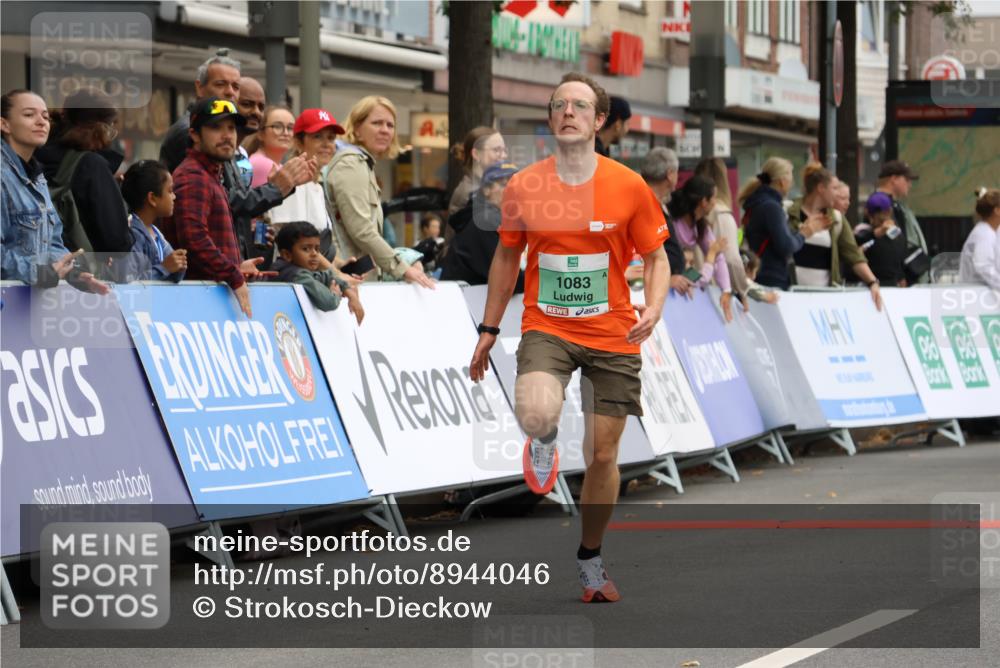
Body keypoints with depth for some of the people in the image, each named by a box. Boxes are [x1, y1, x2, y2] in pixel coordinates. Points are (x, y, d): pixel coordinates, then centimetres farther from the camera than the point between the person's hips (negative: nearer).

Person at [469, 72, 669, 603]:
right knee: (535, 415, -31)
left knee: (602, 455, 6)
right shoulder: (523, 187, -3)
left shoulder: (628, 187, -6)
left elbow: (656, 258, 3)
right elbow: (507, 257, 11)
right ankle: (544, 441, 8)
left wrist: (653, 307, -17)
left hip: (613, 335, 1)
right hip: (546, 328, 0)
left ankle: (590, 559, 29)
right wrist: (488, 330, 12)